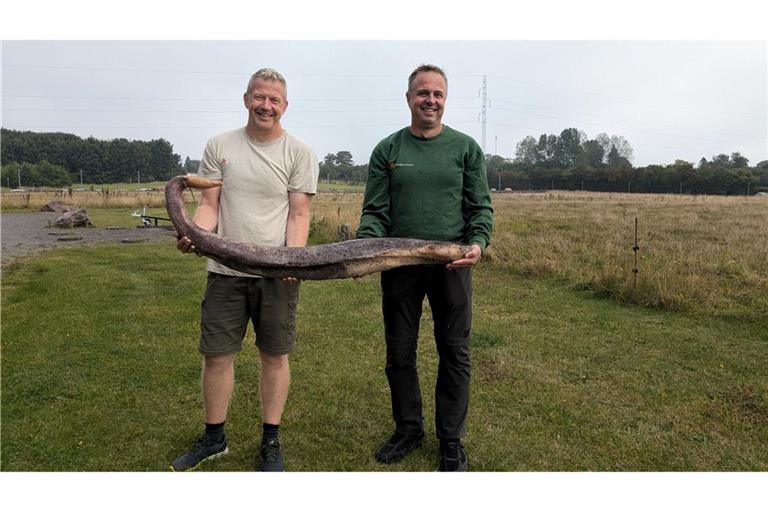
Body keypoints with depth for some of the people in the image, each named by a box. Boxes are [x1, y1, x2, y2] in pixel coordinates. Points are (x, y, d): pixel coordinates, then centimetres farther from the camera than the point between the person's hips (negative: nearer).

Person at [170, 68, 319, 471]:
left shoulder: (298, 153, 1)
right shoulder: (219, 146, 8)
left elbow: (298, 214, -3)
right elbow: (209, 204, 5)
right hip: (226, 269, 2)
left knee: (274, 355, 7)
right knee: (216, 354, 8)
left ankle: (271, 442, 22)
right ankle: (213, 438, 28)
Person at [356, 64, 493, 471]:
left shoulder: (465, 148, 5)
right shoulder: (387, 150, 7)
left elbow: (480, 206, 3)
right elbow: (375, 210, 3)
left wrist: (478, 242, -16)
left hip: (451, 264, -1)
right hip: (398, 265, 1)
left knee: (454, 354, 6)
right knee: (399, 354, 10)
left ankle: (451, 439, 23)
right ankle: (408, 430, 29)